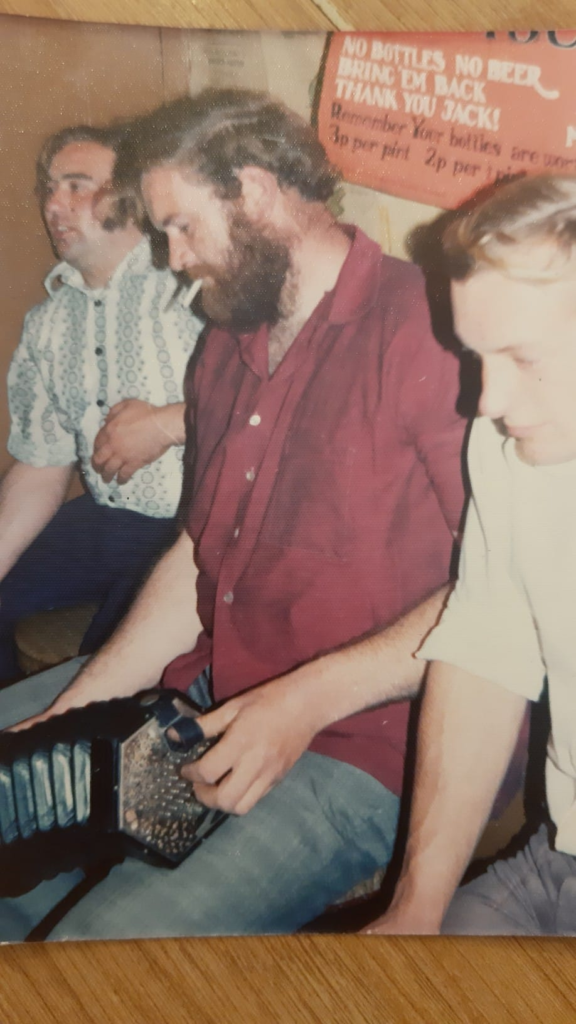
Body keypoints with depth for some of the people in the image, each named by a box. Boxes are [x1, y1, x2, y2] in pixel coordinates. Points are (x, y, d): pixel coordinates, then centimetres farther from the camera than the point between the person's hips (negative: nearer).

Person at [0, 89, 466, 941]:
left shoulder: (425, 328, -15)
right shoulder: (228, 349, 14)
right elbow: (198, 555, 14)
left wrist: (311, 698, -22)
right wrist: (79, 709, 5)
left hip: (359, 743, -8)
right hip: (203, 688, 9)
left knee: (108, 941, -23)